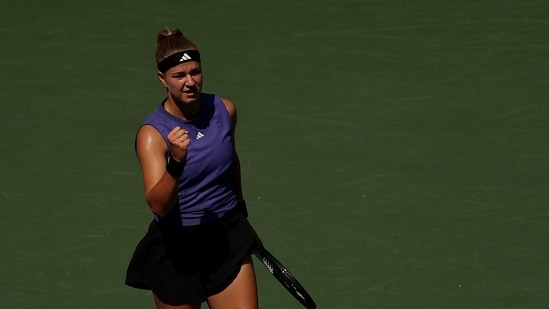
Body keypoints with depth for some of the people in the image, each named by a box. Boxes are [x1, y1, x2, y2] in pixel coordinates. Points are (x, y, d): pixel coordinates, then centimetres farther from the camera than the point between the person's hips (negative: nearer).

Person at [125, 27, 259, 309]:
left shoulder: (225, 110, -2)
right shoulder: (152, 134, -18)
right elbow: (158, 205, -30)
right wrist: (176, 163, -46)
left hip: (229, 240, 4)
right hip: (176, 250, -4)